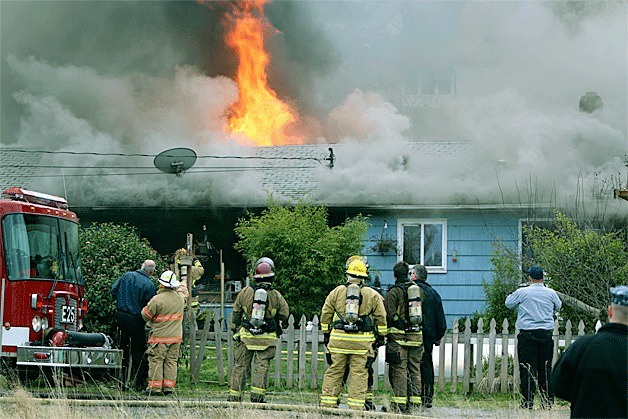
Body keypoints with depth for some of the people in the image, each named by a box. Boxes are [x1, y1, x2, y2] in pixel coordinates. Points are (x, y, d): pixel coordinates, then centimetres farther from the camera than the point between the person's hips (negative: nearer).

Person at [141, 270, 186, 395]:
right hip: (176, 336, 5)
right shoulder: (180, 299, 2)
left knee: (156, 361, 1)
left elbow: (146, 314, -6)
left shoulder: (157, 300, -16)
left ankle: (155, 386, 0)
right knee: (171, 361, 9)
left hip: (160, 337, -5)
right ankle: (169, 386, 7)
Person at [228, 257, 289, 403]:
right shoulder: (276, 295, -3)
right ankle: (257, 395, -7)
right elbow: (284, 314, 8)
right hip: (267, 339, -1)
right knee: (261, 366, 0)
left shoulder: (245, 292, 1)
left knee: (240, 366, 7)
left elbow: (236, 313, 9)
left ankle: (235, 395, 10)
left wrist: (235, 330, 22)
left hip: (246, 336, 1)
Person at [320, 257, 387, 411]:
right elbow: (381, 318, 8)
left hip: (338, 339, 1)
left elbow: (325, 314, 10)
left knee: (333, 372, 5)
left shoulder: (337, 291, 7)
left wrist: (326, 333, 19)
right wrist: (381, 335, 18)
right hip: (362, 341, -1)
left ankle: (327, 404, 4)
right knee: (359, 374, 1)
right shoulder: (373, 295, 6)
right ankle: (356, 406, -1)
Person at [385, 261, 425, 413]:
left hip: (399, 336, -5)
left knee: (399, 369, -4)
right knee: (415, 369, 8)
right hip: (417, 335, 5)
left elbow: (389, 314, -10)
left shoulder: (394, 292, -7)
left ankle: (400, 403, -7)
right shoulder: (419, 290, 11)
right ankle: (415, 403, 7)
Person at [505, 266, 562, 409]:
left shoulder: (522, 292, -6)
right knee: (545, 368, 8)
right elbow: (558, 306, 19)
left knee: (527, 369, -1)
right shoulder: (551, 293, 2)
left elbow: (509, 303, 8)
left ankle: (527, 401, -4)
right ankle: (547, 401, 8)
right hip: (546, 334, 3)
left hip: (527, 334, -3)